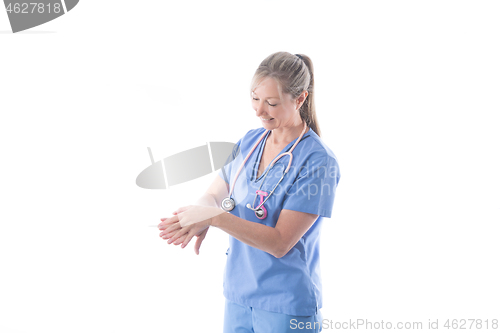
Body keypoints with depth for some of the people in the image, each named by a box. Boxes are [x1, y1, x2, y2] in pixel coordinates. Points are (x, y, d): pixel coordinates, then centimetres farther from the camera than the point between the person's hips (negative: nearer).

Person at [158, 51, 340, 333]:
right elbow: (215, 194, 7)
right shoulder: (250, 141, 3)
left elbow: (280, 242, -21)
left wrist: (215, 217, -28)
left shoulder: (319, 161, -18)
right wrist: (201, 220, -16)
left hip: (287, 305, -5)